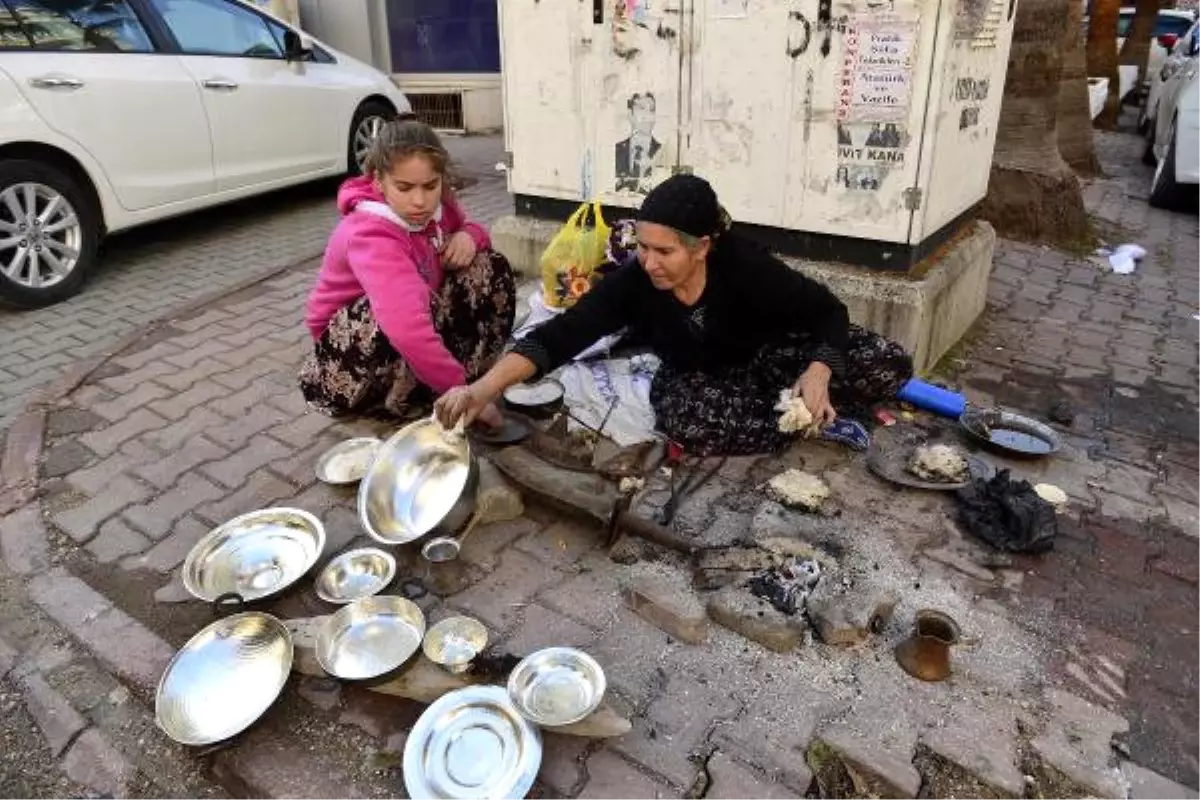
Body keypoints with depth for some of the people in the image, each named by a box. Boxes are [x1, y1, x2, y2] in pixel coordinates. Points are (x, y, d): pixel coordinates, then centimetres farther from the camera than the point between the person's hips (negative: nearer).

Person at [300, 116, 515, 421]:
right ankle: (405, 401, -14)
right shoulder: (370, 236, -35)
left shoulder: (437, 202, -12)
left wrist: (469, 236, -16)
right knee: (416, 311, -39)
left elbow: (465, 228, 10)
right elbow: (407, 329, -49)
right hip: (350, 346, -7)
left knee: (491, 268, -10)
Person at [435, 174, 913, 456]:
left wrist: (818, 373, -38)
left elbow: (828, 311, -19)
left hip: (767, 353, -1)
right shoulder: (633, 283, -25)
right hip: (696, 377, 2)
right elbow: (559, 336, -32)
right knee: (691, 423, -37)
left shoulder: (744, 265, -29)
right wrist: (486, 388, -46)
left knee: (889, 365, -21)